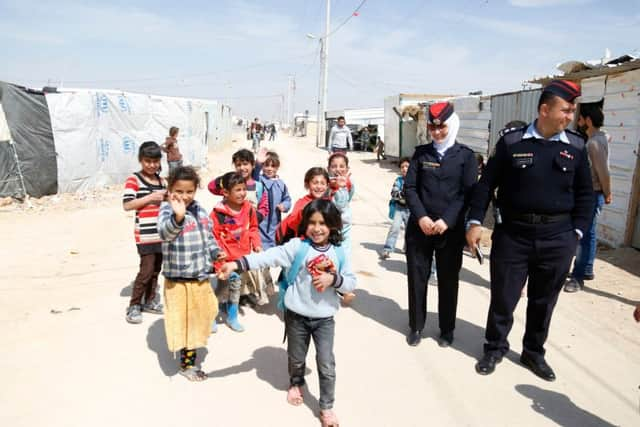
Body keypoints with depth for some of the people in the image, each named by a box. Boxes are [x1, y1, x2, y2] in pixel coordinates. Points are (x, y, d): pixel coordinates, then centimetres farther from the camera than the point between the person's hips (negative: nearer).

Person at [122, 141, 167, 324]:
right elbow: (127, 205, -17)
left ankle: (150, 301, 27)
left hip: (161, 233, 6)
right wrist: (150, 197, -22)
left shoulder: (161, 180, 12)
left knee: (156, 270, 13)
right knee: (146, 270, -6)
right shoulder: (133, 180, -8)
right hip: (145, 234, -6)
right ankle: (133, 306, 8)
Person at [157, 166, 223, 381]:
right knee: (183, 321, 7)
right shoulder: (167, 210, -16)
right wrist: (178, 217, -55)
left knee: (201, 313, 21)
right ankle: (188, 363, 28)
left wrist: (215, 252, -1)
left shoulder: (200, 210, 3)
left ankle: (191, 349, 47)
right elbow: (165, 232, -37)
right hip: (177, 278, -6)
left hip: (201, 276, 6)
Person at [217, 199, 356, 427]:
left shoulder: (339, 253, -6)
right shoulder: (297, 246, -13)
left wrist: (333, 279, -22)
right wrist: (237, 264, -34)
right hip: (297, 315, 0)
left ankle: (326, 407, 26)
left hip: (324, 318, 1)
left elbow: (351, 283, -2)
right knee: (296, 358, 20)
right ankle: (296, 384, 52)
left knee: (326, 364, 5)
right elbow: (269, 256, -23)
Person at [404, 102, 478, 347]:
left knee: (448, 280, 10)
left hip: (451, 229, -1)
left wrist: (447, 220, -16)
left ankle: (447, 329, 27)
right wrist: (421, 217, -13)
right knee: (417, 278, 8)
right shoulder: (421, 152, 7)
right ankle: (416, 326, 25)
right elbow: (409, 188, 1)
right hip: (419, 227, 2)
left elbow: (469, 193, -6)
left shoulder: (465, 155, 1)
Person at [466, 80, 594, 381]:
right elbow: (487, 183, -1)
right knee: (503, 297, 8)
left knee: (544, 300, 15)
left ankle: (533, 353, 35)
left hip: (557, 238, 3)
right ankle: (495, 348, 29)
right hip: (513, 235, -2)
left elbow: (584, 194, 9)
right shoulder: (511, 142, -4)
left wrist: (577, 232, 2)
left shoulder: (576, 147, 4)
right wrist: (475, 222, -6)